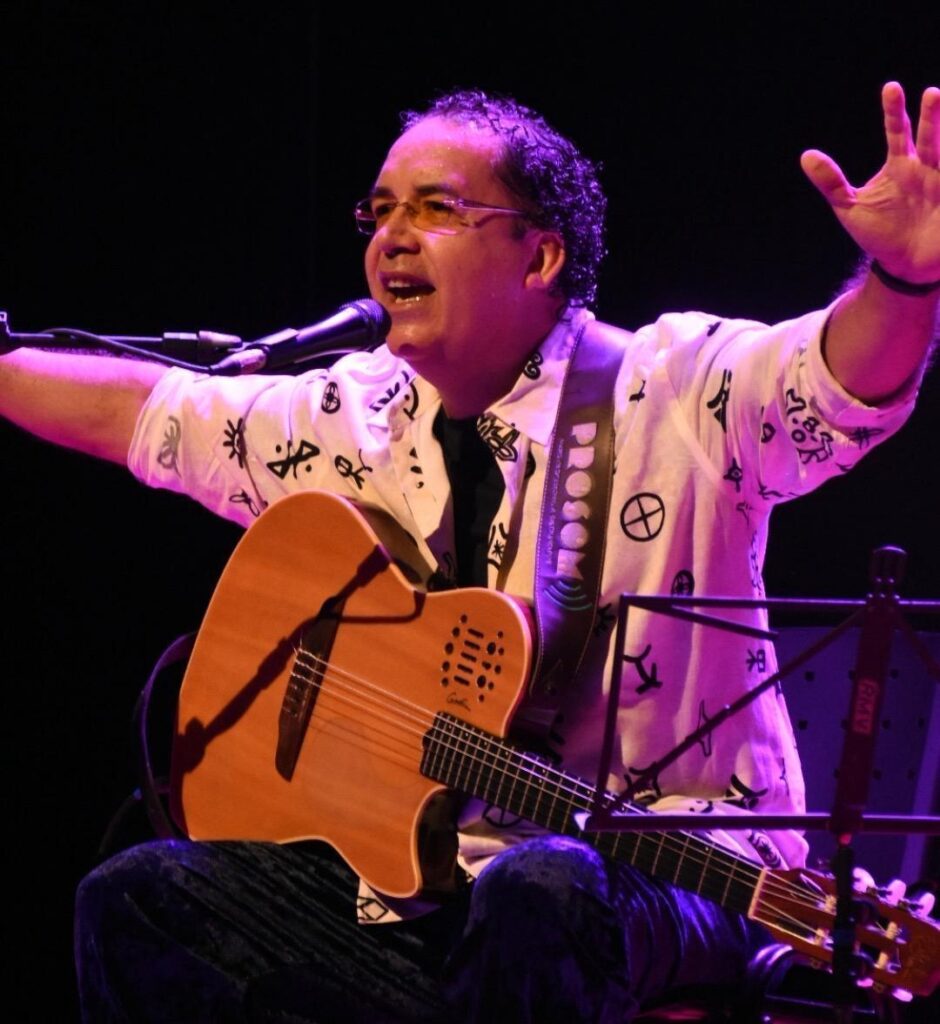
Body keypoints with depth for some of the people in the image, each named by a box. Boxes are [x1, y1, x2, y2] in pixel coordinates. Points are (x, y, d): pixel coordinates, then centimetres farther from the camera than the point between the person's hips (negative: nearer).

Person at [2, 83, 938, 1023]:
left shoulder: (677, 396, -9)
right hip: (411, 872, 6)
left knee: (542, 892, -39)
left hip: (670, 874, -5)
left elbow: (848, 380, -27)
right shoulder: (350, 418, 8)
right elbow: (126, 409, 17)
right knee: (134, 901, -5)